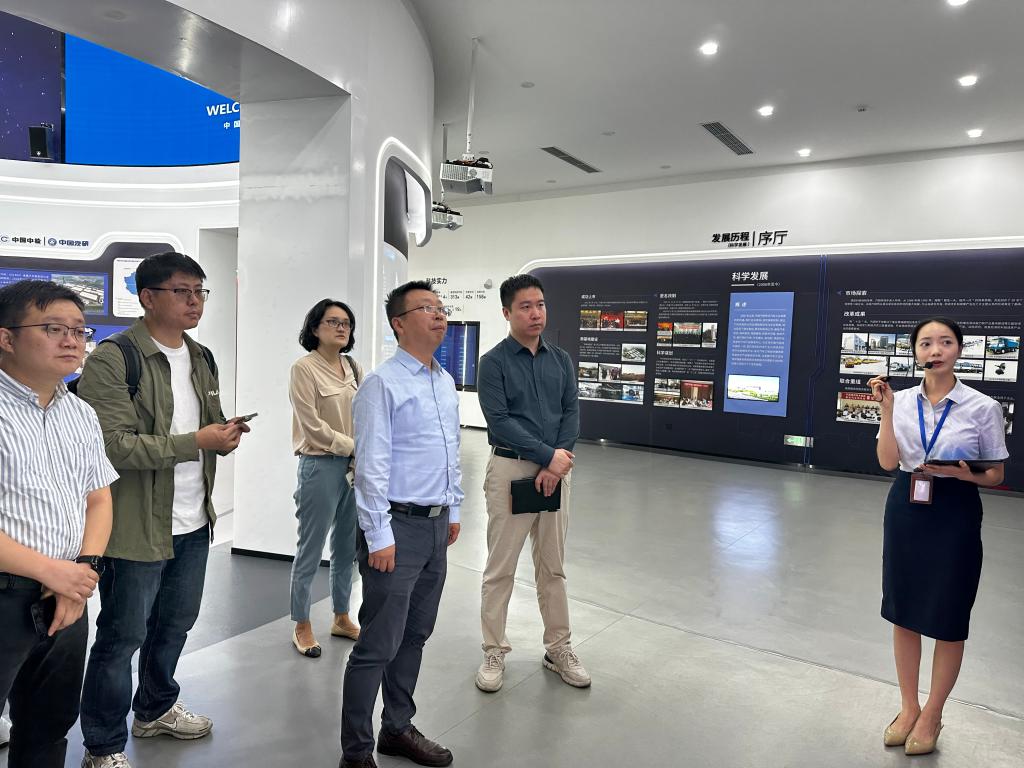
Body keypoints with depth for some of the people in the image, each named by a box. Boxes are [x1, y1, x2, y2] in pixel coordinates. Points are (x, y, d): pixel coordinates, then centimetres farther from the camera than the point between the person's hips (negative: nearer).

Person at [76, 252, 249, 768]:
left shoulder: (201, 359, 11)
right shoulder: (112, 360, -14)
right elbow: (113, 445, -22)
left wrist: (225, 435, -2)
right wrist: (195, 442, -23)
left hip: (193, 522, 7)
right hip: (136, 526, -7)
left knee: (175, 623, 21)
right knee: (122, 636, 7)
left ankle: (155, 709, 44)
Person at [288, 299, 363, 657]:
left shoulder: (353, 368, 9)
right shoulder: (304, 368, -8)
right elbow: (312, 425, -13)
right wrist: (352, 446, -11)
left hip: (355, 466, 6)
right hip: (320, 466, -6)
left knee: (347, 547, 15)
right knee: (310, 549, 4)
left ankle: (341, 618, 30)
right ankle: (301, 626, 20)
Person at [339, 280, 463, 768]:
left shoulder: (446, 383, 11)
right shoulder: (382, 384, -13)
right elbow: (371, 466, -16)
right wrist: (379, 537, -16)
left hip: (437, 525, 8)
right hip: (398, 526, -7)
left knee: (415, 636, 18)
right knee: (379, 645, 1)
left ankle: (398, 729, 35)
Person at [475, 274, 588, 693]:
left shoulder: (561, 360, 8)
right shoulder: (494, 362, -5)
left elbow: (571, 413, 2)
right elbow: (500, 420, -13)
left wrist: (556, 464, -12)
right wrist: (547, 455, -17)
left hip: (556, 469, 4)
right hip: (510, 469, -4)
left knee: (553, 566, 14)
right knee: (500, 568, 5)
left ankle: (558, 648, 27)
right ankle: (494, 651, 20)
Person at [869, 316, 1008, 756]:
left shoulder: (983, 407, -7)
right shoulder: (902, 401, 0)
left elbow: (995, 475, 0)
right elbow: (887, 463, -9)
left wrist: (967, 474, -21)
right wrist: (886, 408, -15)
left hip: (954, 512, -3)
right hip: (906, 507, 3)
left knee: (947, 620, 9)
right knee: (903, 613, 13)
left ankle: (931, 715, 30)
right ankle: (908, 707, 32)